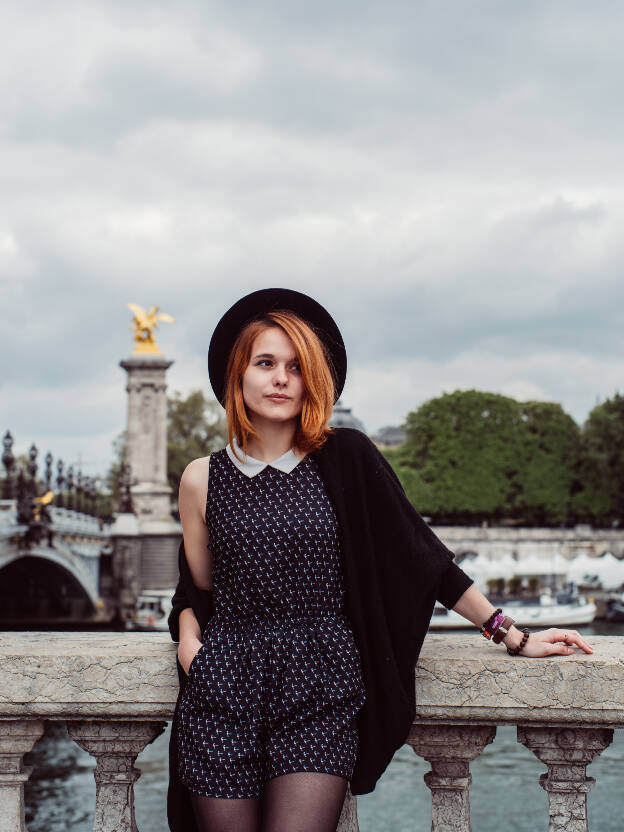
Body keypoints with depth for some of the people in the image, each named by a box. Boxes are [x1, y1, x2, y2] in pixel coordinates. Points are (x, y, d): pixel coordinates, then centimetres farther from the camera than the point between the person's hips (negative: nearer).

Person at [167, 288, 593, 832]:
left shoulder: (345, 459, 3)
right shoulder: (204, 479, 8)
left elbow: (422, 555, 4)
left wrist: (513, 637, 3)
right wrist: (189, 641, -4)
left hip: (320, 693, -1)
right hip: (224, 695, 2)